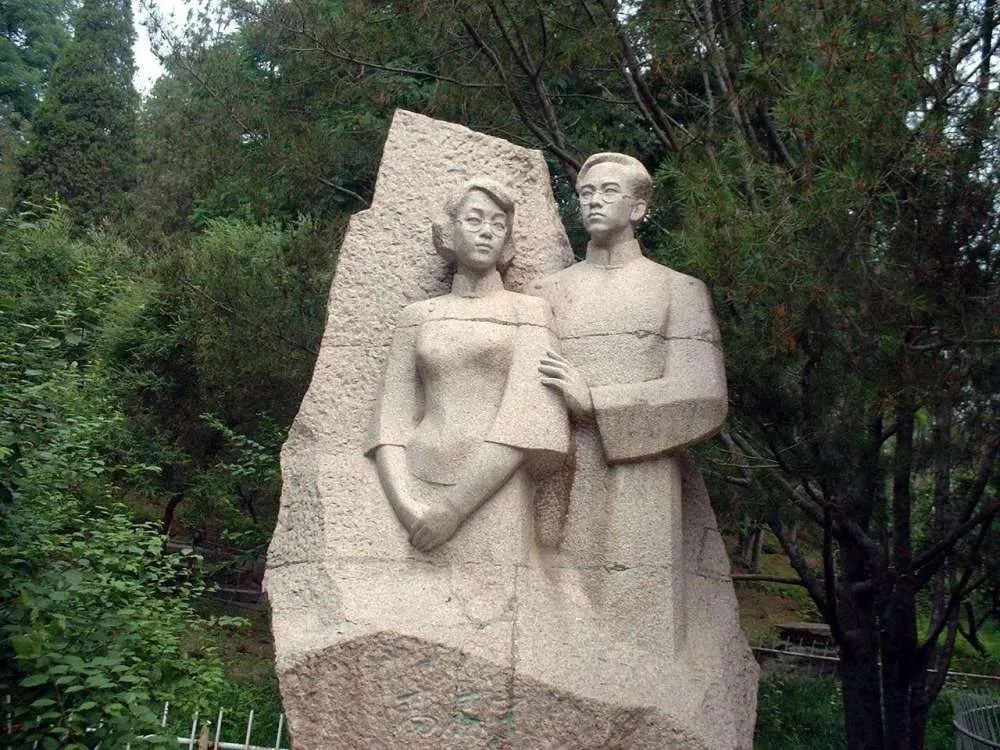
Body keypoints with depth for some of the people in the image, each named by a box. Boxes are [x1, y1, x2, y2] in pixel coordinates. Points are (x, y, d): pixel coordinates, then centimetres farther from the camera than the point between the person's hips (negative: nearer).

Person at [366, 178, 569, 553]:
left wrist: (456, 506, -14)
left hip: (493, 494, -2)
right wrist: (405, 504, -11)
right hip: (416, 487, 2)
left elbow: (526, 419, -5)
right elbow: (392, 418, 6)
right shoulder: (417, 316, 14)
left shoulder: (528, 310, 6)